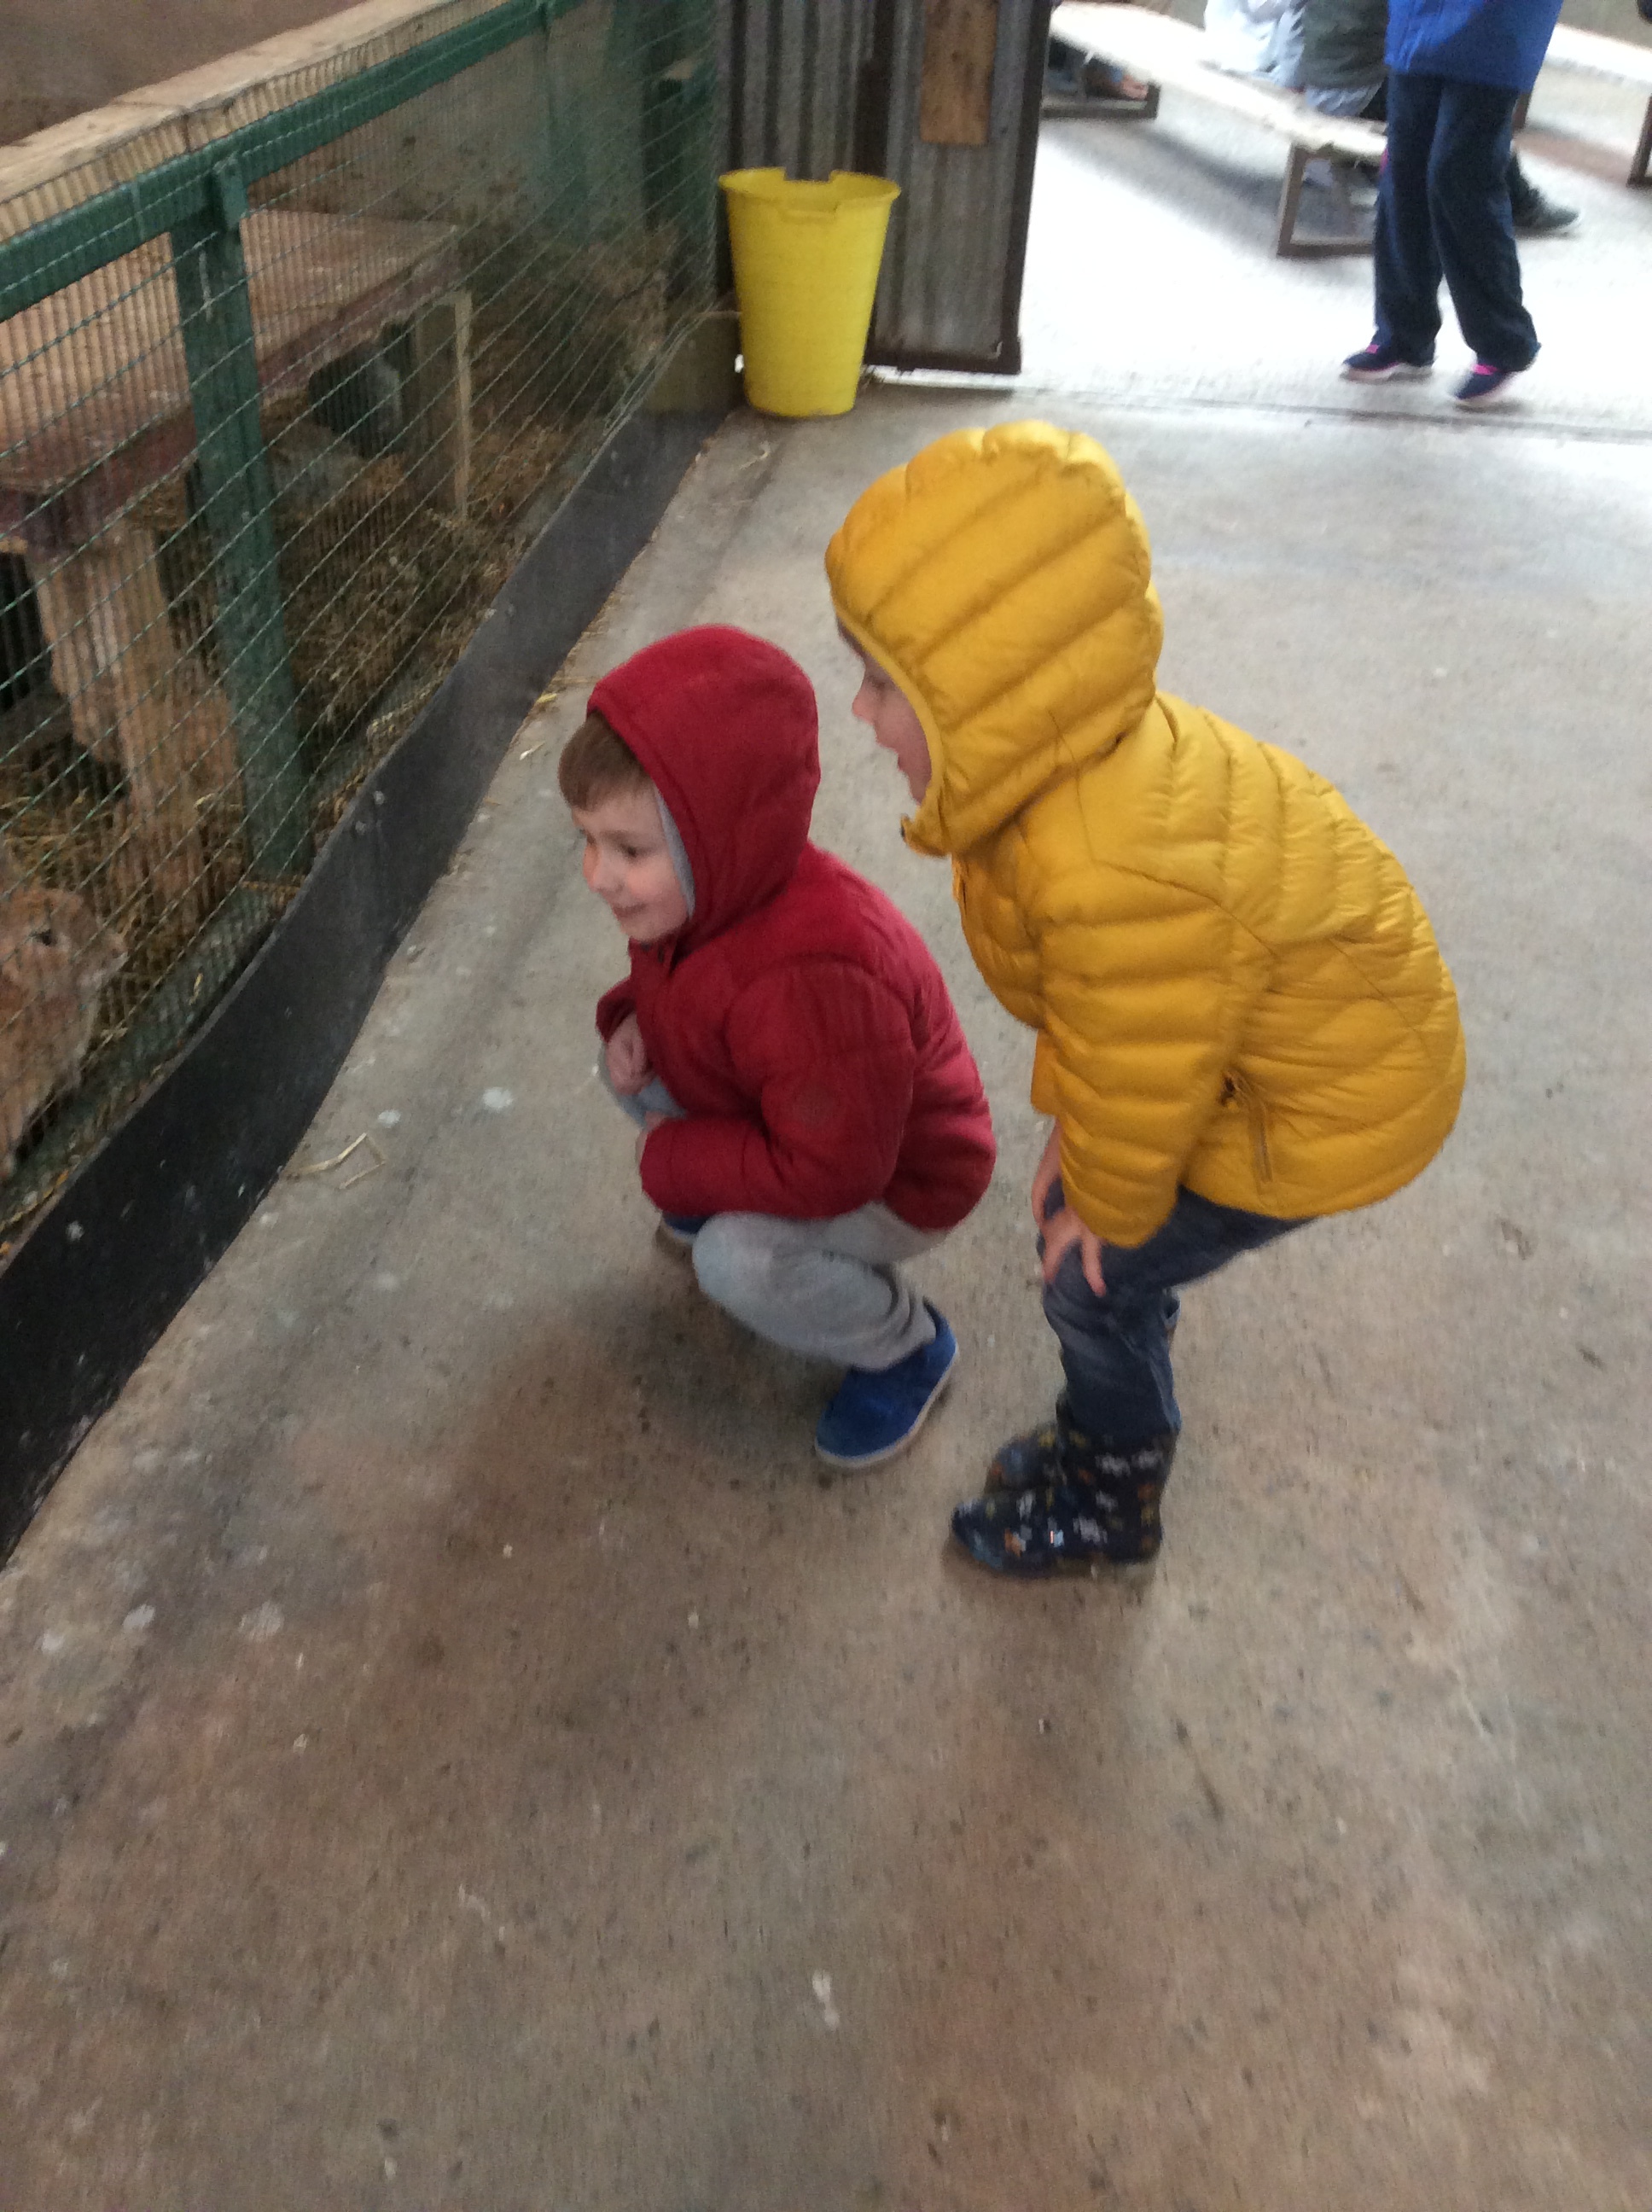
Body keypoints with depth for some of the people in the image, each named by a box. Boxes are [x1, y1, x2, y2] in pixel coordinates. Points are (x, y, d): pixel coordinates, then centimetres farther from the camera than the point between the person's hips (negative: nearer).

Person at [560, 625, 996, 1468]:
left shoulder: (813, 979, -43)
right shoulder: (706, 891, -13)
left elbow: (827, 1172, -37)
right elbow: (672, 982, 13)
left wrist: (671, 1162, -24)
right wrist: (633, 1018, -10)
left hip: (895, 1181, -9)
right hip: (783, 1117, 9)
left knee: (738, 1261, -30)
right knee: (627, 1069, -1)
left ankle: (905, 1345, -1)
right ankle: (723, 1202, 22)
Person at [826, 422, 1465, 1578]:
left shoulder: (1115, 877, -42)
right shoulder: (1071, 766, -13)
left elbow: (1136, 1086, -25)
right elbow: (1083, 1003, 2)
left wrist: (1106, 1210, -7)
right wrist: (1071, 1134, 5)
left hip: (1325, 1105, -8)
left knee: (1099, 1281, 5)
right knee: (1077, 1220, 18)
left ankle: (1111, 1504, 33)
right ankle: (1106, 1438, 43)